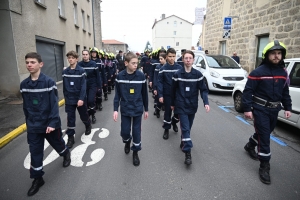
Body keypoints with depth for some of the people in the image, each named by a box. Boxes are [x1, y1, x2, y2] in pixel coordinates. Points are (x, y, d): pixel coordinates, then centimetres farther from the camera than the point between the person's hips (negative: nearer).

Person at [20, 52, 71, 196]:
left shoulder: (49, 82, -15)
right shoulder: (24, 84, 0)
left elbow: (54, 104, -16)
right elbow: (26, 106, 9)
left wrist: (53, 123, -21)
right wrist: (28, 121, 13)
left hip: (50, 124, -4)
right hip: (33, 126, 4)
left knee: (57, 144, 17)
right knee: (35, 152, 9)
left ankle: (66, 154, 50)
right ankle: (37, 179, 26)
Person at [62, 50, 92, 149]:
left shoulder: (81, 71, -11)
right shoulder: (65, 72, 3)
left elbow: (83, 86, -16)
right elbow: (64, 86, 9)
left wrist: (81, 99, -23)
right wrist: (65, 97, 11)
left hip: (80, 99, -3)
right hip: (69, 99, 3)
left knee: (83, 115, 14)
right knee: (70, 118, 3)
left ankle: (88, 126, 45)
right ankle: (70, 138, 14)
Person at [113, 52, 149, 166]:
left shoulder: (141, 76, -8)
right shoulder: (120, 76, -6)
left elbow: (144, 94, 0)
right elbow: (117, 94, 0)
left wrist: (146, 109, 5)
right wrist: (115, 109, -6)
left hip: (138, 109, -1)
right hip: (125, 109, 1)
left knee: (136, 132, 7)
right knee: (124, 132, 7)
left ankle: (135, 152, 28)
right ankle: (127, 141, 43)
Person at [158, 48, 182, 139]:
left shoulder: (180, 68, -2)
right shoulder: (163, 69, -5)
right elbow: (160, 82, -6)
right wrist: (160, 95, -11)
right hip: (167, 94, -1)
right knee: (167, 112, 7)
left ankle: (174, 122, 39)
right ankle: (166, 129, 23)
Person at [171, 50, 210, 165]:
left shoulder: (198, 74, -2)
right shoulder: (177, 74, -4)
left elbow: (203, 90, -2)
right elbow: (173, 90, 4)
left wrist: (206, 102, -17)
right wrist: (172, 103, 10)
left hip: (192, 106, 2)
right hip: (181, 106, -2)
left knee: (188, 128, 15)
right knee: (185, 128, -9)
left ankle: (183, 143, 38)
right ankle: (188, 153, -6)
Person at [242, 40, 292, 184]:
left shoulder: (283, 73, 7)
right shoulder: (258, 72, -13)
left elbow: (285, 92, 16)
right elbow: (248, 91, -14)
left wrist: (287, 108, 10)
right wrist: (247, 109, -18)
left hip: (274, 110, 7)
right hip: (260, 109, -7)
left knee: (265, 132, 21)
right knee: (264, 136, -6)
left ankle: (250, 146, 48)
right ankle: (264, 167, 5)